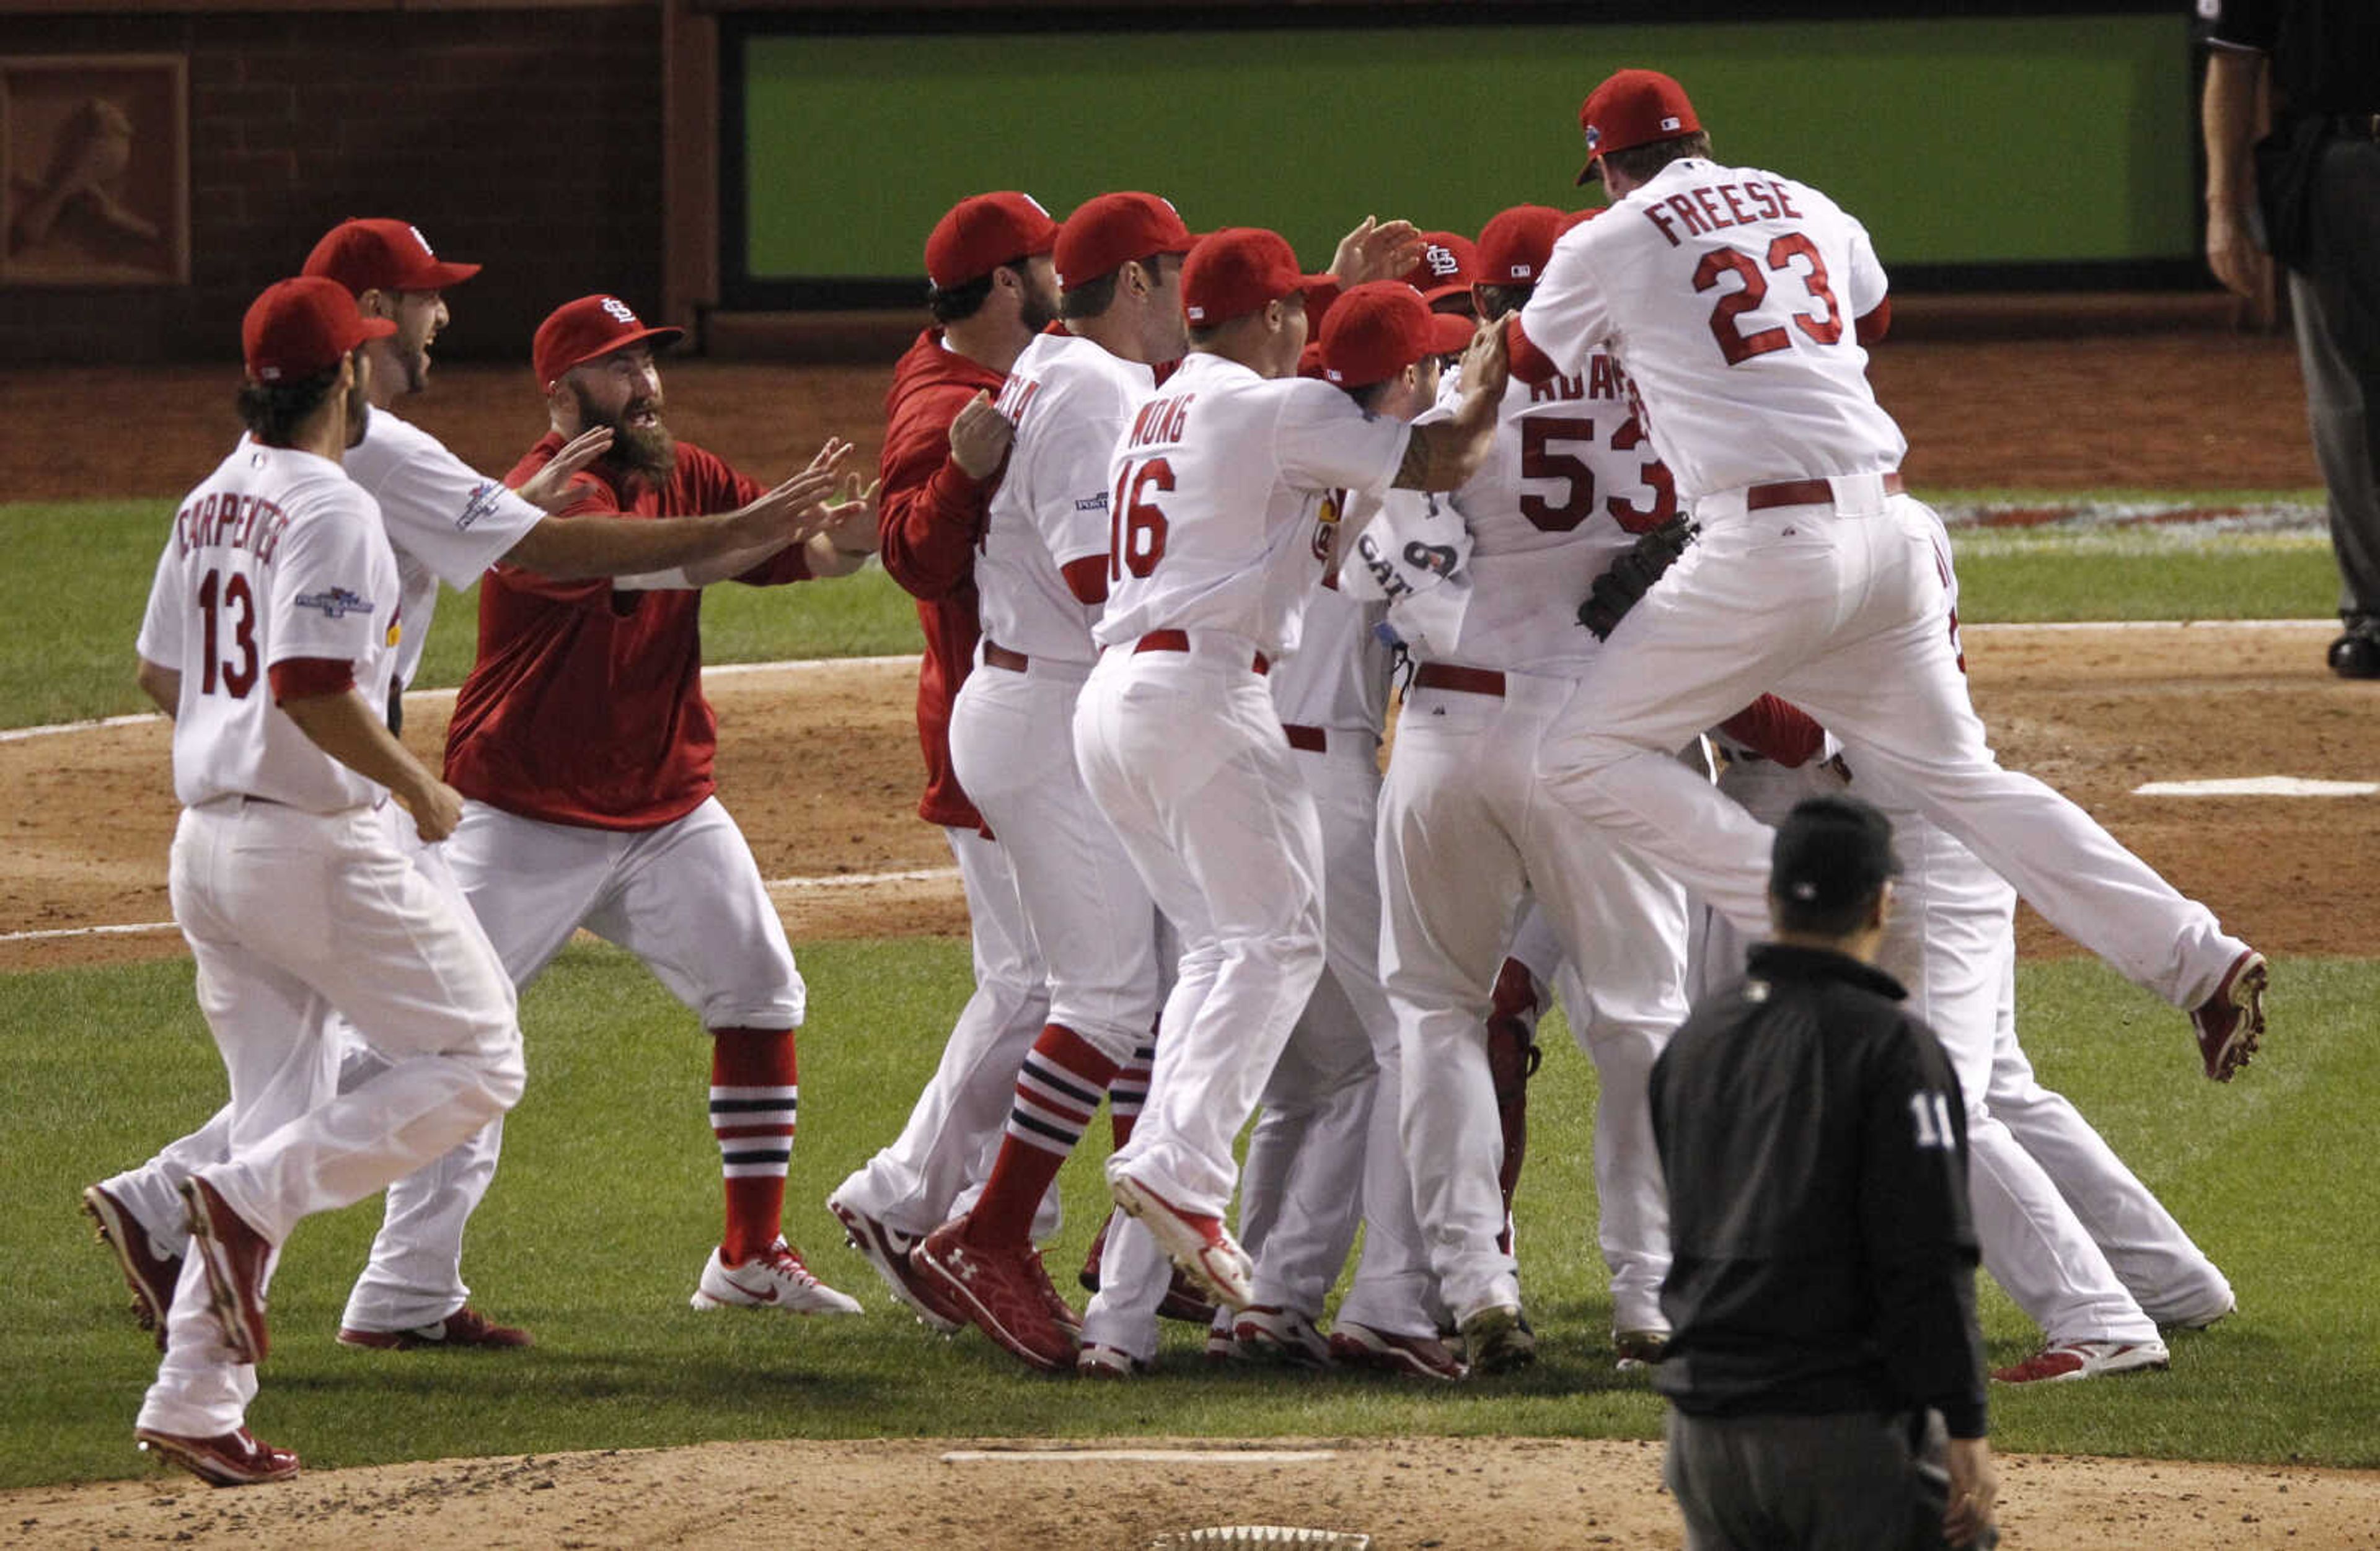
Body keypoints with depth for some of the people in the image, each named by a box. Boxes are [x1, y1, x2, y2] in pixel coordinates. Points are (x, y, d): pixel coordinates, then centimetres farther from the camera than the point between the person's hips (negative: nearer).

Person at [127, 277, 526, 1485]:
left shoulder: (210, 503, 13)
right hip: (318, 841, -9)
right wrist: (416, 786, -12)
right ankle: (253, 1198, -13)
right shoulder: (330, 511, -14)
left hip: (207, 838, 9)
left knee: (279, 1120, 13)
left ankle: (195, 1404, 4)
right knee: (476, 1063, 2)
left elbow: (161, 675, 20)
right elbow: (313, 688, -25)